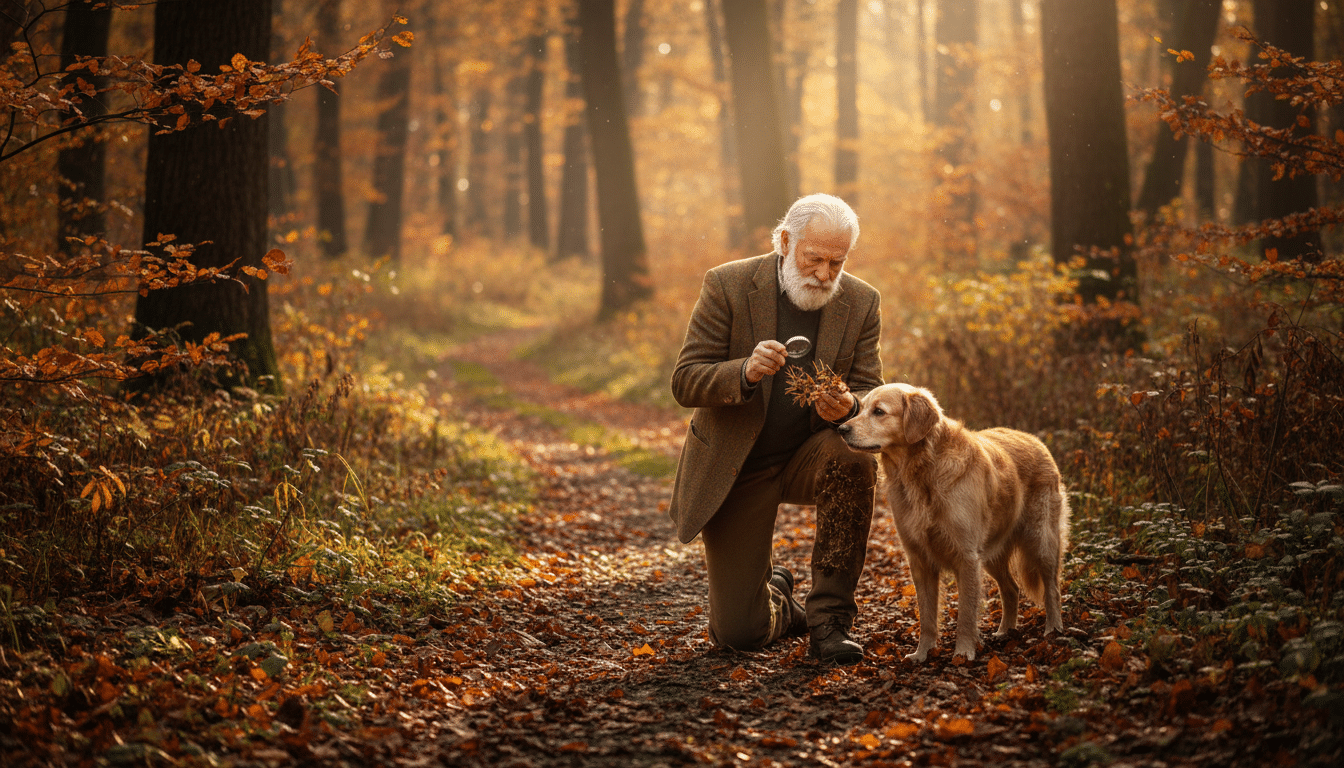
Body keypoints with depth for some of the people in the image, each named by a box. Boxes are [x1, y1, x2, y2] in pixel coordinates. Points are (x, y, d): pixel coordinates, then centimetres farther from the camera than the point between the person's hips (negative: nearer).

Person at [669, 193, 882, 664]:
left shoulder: (861, 303, -5)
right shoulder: (728, 286, -13)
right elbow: (685, 383, -15)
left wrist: (848, 407, -30)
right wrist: (746, 372, -36)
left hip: (810, 456, 2)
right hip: (736, 467, -2)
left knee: (853, 456, -36)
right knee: (737, 633, -6)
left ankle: (830, 619, -22)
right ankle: (777, 597, 35)